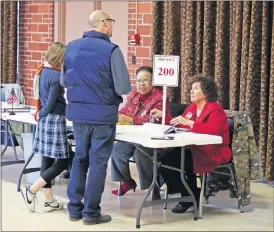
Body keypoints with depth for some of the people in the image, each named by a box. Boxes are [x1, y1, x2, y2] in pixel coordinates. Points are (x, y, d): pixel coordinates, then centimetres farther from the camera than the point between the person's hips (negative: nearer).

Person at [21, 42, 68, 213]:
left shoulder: (42, 71, 9)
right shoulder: (56, 76, -16)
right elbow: (50, 105, -14)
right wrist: (40, 115, 1)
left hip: (45, 120, 9)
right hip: (55, 120, -9)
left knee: (48, 160, 11)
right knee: (62, 162, -2)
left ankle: (49, 201, 15)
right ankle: (32, 190, -2)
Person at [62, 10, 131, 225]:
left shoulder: (71, 47, 4)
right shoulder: (111, 50, -14)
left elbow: (64, 81, 14)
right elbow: (124, 88, -13)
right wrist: (110, 86, 8)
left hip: (77, 112, 5)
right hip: (103, 114, -5)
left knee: (80, 159, 18)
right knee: (98, 163, 3)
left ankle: (75, 208, 21)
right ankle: (91, 213, 8)